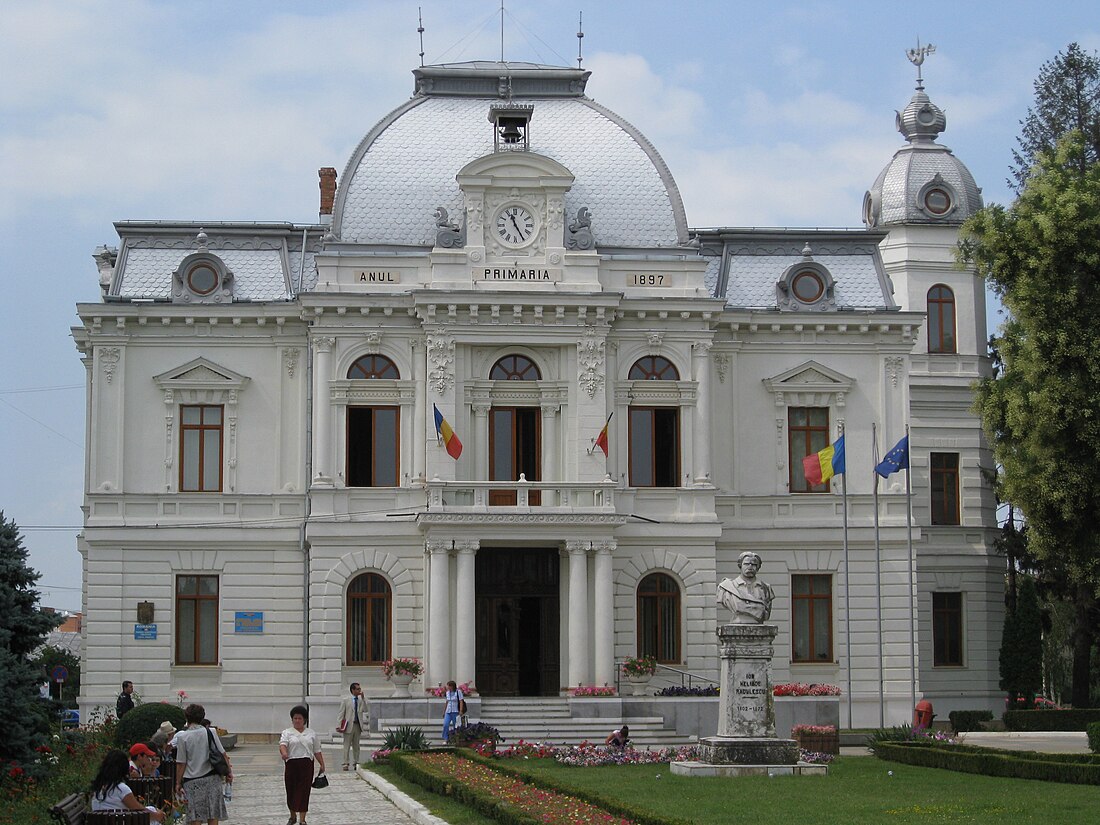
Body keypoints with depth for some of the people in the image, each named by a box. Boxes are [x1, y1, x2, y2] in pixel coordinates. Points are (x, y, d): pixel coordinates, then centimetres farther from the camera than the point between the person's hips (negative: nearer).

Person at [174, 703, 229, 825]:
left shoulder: (182, 737, -6)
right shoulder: (210, 732, 0)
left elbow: (181, 763, -4)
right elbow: (222, 754, 3)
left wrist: (178, 783, 4)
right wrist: (228, 772, 13)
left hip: (192, 781, -2)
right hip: (212, 778, 3)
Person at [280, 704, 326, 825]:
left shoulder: (311, 733, 11)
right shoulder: (287, 733, 5)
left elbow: (317, 751, 14)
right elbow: (282, 744, -13)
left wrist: (322, 764, 9)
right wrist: (284, 753, -32)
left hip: (307, 765, 0)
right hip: (291, 765, 0)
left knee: (304, 792, -3)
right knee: (291, 791, 7)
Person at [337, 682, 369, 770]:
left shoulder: (361, 700, 10)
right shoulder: (346, 700, 0)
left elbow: (366, 710, -3)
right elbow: (341, 713, 0)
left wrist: (363, 698, -9)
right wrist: (338, 725, -7)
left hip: (358, 725, 4)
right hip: (349, 725, -4)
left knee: (356, 746, 8)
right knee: (347, 745, -3)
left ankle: (356, 762, 13)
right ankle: (345, 763, -2)